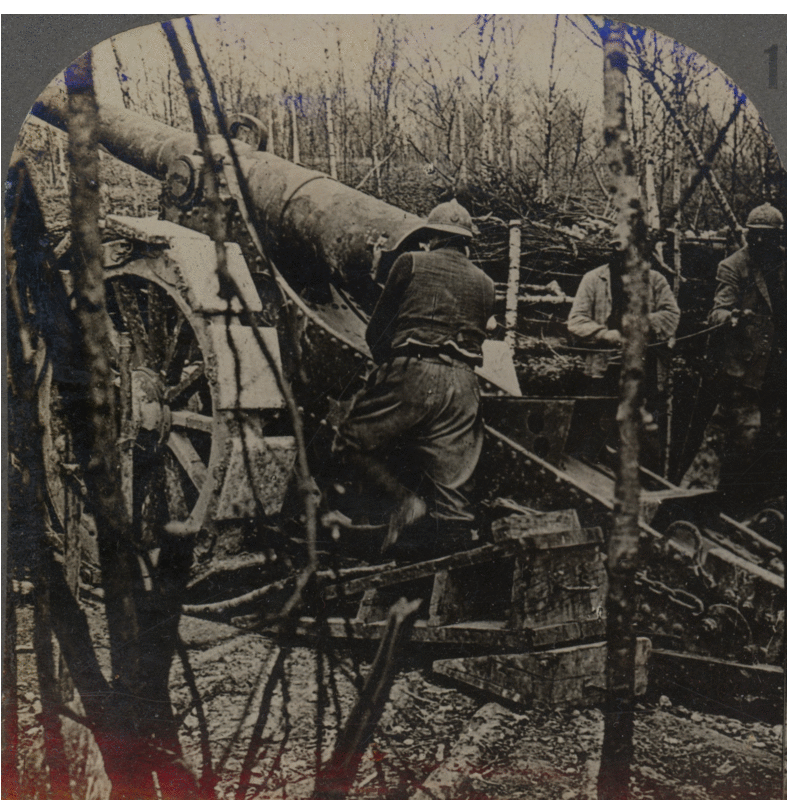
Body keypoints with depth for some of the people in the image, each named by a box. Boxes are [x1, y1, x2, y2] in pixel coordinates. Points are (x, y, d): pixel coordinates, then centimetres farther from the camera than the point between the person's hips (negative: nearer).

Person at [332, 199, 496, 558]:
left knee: (353, 442, 8)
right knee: (446, 471, 8)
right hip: (463, 384, 4)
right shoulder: (485, 283, 19)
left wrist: (387, 366, 26)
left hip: (412, 373, -4)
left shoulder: (410, 263, 9)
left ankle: (407, 496, -9)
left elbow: (376, 329, 12)